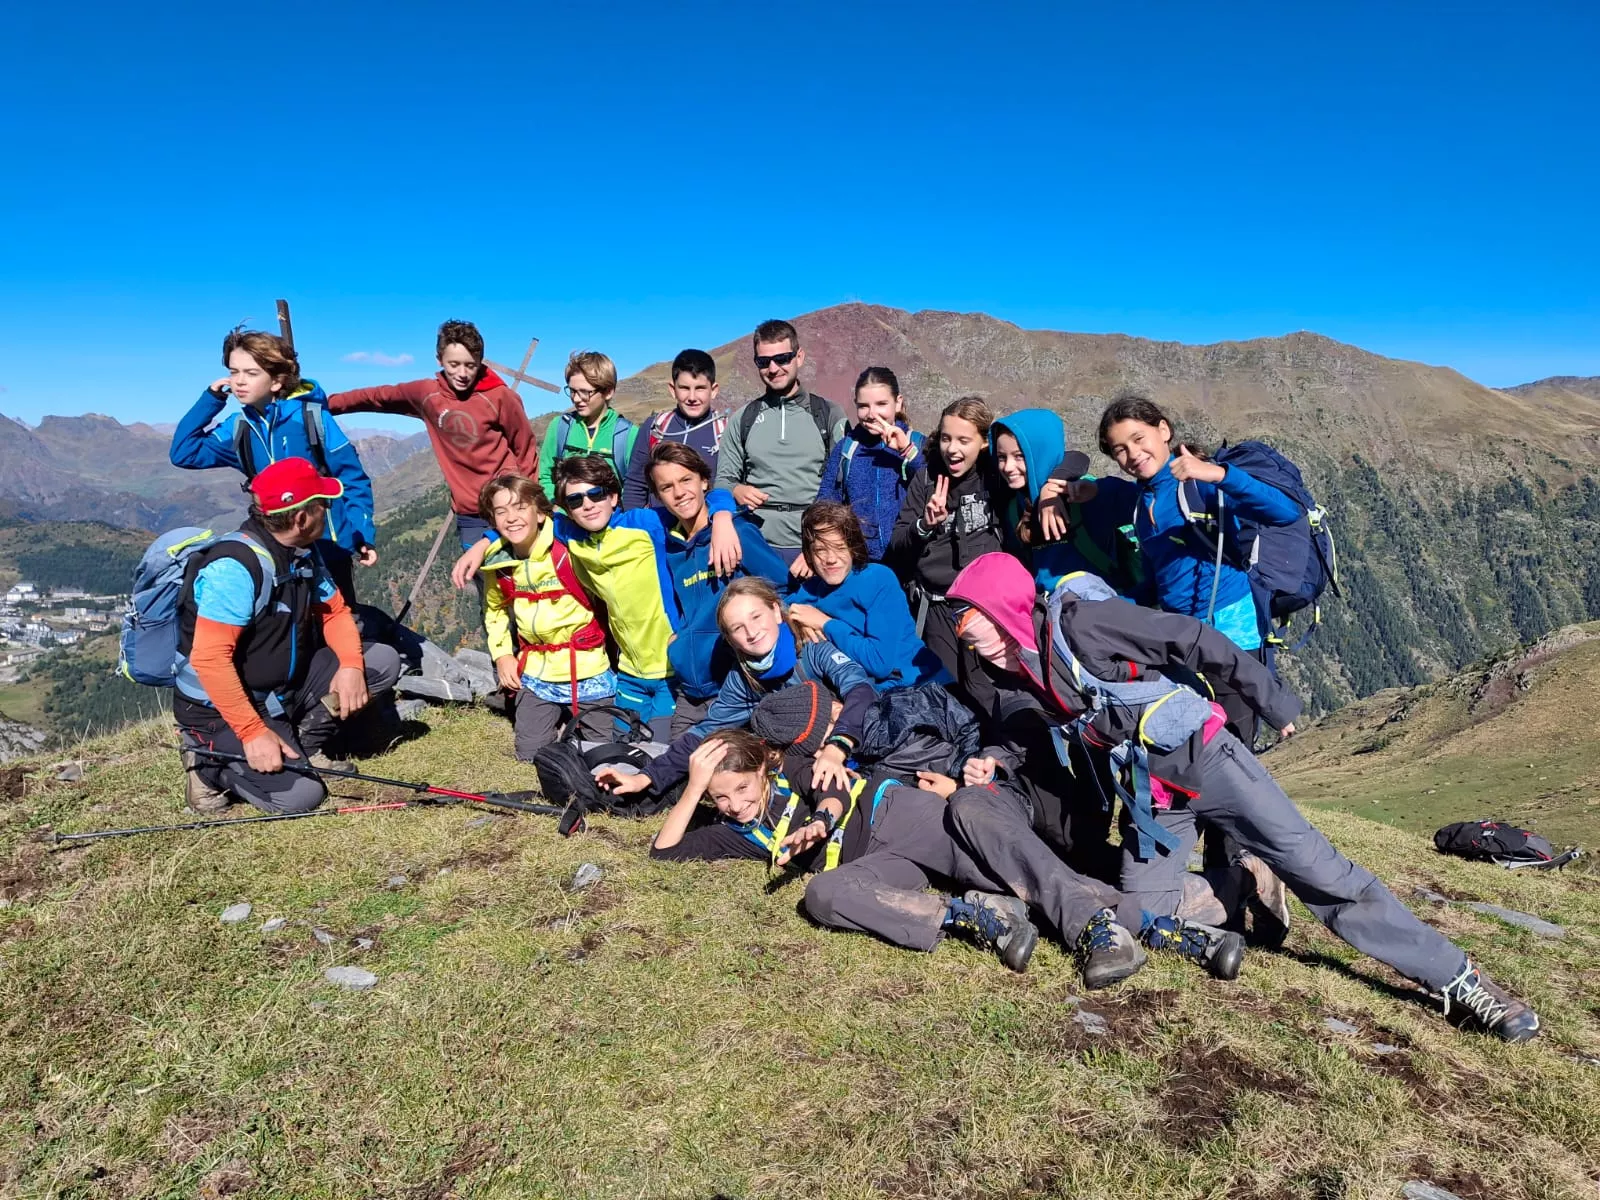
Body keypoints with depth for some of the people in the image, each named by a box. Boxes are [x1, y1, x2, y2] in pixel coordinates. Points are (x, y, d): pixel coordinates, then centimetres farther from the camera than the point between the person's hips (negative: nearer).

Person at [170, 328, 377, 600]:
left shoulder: (311, 417, -13)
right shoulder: (239, 427, 1)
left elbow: (353, 480, -10)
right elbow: (184, 453, 0)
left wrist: (364, 536, -16)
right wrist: (211, 398, -4)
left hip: (327, 547, -5)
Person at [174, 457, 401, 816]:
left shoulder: (305, 552, 1)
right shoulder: (236, 567, -26)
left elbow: (334, 612, 7)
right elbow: (209, 659, -30)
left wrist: (351, 664, -14)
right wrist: (254, 733, -31)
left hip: (284, 689, 8)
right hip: (223, 707, -8)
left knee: (382, 662, -4)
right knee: (299, 794, -24)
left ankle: (305, 745, 3)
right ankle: (210, 761, 2)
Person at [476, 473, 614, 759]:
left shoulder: (568, 548, -18)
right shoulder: (496, 563, -2)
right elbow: (495, 610, 16)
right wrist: (502, 654, 7)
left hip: (586, 666, -4)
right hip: (535, 673, 4)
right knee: (530, 753, 7)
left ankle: (575, 717, 32)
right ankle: (559, 718, 34)